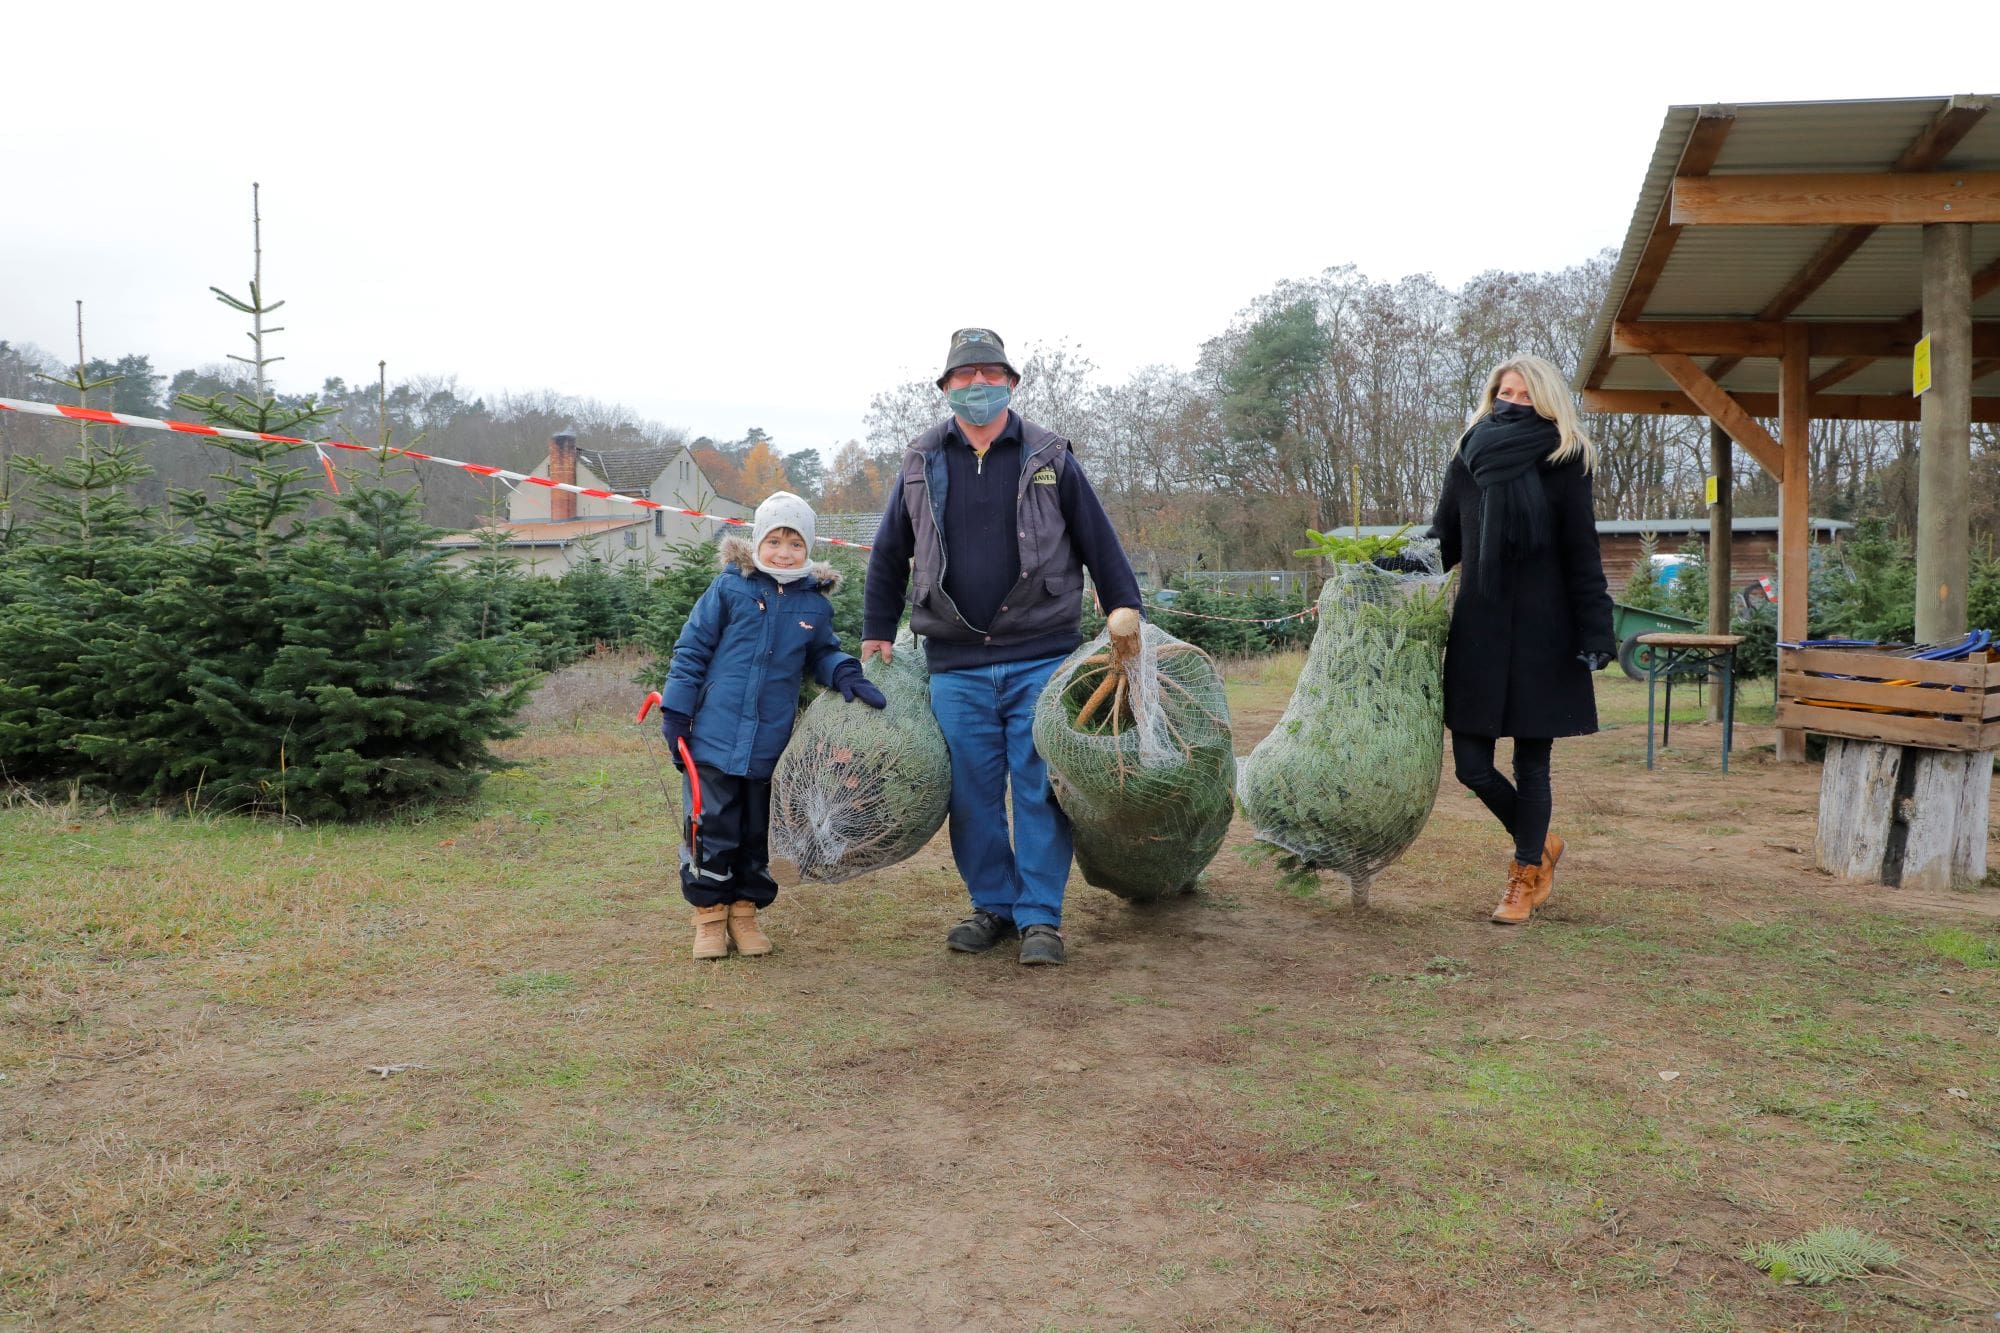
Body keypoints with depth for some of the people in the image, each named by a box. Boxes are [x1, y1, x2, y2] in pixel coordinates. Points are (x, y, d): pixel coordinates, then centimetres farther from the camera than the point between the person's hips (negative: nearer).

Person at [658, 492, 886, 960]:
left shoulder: (815, 604, 3)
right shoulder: (730, 588, -4)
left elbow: (823, 654, 18)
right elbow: (691, 649, -1)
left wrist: (846, 674, -5)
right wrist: (675, 711, -3)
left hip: (770, 745, 3)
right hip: (714, 739, -3)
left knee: (756, 834, 13)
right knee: (712, 829, 4)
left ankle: (745, 911, 27)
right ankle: (710, 914, 18)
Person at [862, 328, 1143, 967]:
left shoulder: (1049, 458, 5)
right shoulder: (922, 464, 10)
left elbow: (1100, 546, 8)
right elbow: (888, 555, 18)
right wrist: (877, 634, 16)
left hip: (1041, 657, -2)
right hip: (955, 664, 2)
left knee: (1040, 787, -1)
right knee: (971, 792, 6)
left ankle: (1040, 916, 8)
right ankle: (993, 905, 21)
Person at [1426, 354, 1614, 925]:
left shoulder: (1565, 465, -1)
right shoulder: (1466, 464, 9)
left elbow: (1582, 555, -4)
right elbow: (1443, 544, 12)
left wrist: (1593, 633, -10)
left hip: (1540, 632, -3)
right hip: (1477, 628, 3)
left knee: (1531, 765, 3)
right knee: (1472, 764, 3)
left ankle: (1527, 876, 20)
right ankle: (1538, 846, 29)